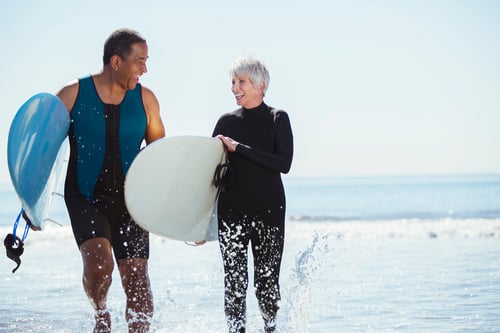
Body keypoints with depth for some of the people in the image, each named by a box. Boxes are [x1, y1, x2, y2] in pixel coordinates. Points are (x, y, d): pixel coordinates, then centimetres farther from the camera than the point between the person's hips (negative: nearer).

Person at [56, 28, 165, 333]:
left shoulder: (146, 99, 2)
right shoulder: (73, 95, -5)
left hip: (129, 199, 3)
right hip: (85, 196, -3)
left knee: (137, 278, -5)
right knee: (99, 261, -22)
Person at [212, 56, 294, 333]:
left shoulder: (277, 119, 0)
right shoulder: (227, 121, 7)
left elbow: (284, 163, -13)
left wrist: (238, 147, -16)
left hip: (269, 211, -2)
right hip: (231, 212, 2)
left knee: (267, 281, 2)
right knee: (234, 282, -3)